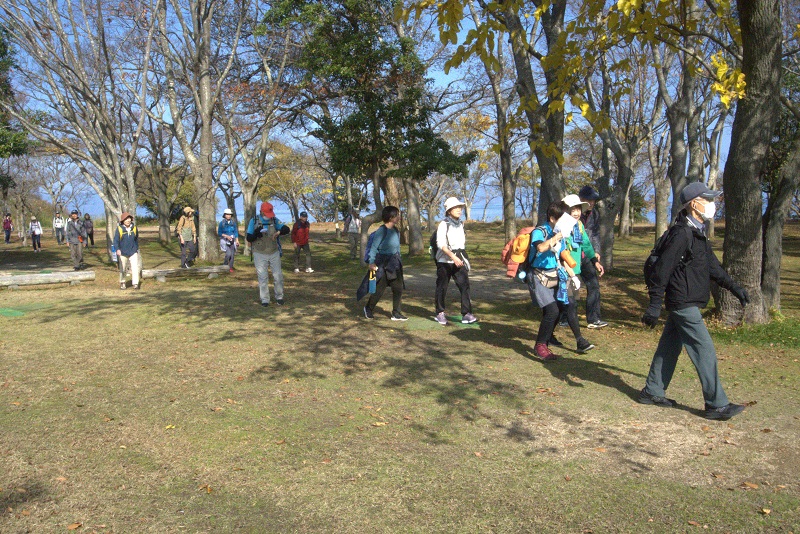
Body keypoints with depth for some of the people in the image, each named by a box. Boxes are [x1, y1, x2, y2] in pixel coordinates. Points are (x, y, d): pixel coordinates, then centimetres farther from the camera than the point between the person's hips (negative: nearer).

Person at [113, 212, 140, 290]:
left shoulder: (134, 228, 1)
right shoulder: (119, 229, -8)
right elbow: (116, 240, -10)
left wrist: (137, 249, 17)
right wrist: (117, 249, -24)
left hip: (133, 252, 1)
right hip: (122, 252, -1)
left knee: (135, 268, -11)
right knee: (122, 269, 12)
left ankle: (135, 283, -9)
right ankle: (122, 283, 28)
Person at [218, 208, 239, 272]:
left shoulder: (233, 222, 4)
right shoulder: (222, 223, -4)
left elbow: (236, 232, 10)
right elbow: (219, 233, -2)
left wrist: (237, 240, 1)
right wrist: (226, 236, -14)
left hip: (232, 240, 3)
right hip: (225, 240, -3)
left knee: (232, 254, -1)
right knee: (228, 253, -18)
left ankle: (231, 267, 13)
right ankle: (225, 264, 5)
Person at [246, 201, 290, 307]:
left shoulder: (274, 220, 0)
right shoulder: (254, 221, -6)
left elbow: (286, 229, -10)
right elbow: (248, 238, -6)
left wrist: (279, 232, -32)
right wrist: (256, 234, -27)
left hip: (274, 253, 2)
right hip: (260, 254, -2)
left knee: (278, 276, 5)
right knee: (263, 278, 2)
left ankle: (279, 297, 21)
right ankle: (264, 300, 11)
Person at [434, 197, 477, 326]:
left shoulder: (460, 224, 13)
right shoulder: (444, 225, -9)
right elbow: (441, 244, -19)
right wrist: (453, 257, -28)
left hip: (459, 261, 5)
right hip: (445, 261, -5)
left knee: (464, 285, -8)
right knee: (442, 287, 4)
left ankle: (466, 314, -9)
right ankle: (440, 313, 18)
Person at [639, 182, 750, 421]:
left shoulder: (697, 233, 14)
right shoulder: (681, 234, -18)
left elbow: (712, 265, 23)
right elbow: (662, 268, -22)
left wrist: (733, 287, 21)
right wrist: (654, 305, -24)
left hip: (683, 304, 10)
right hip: (684, 304, -10)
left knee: (669, 348, 15)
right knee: (705, 352, -6)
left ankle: (652, 392, 25)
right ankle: (717, 405, 2)